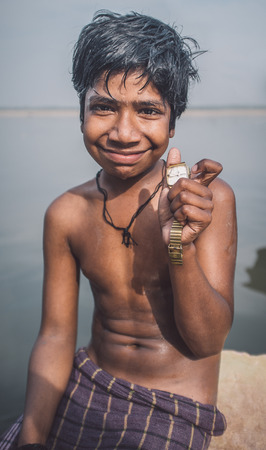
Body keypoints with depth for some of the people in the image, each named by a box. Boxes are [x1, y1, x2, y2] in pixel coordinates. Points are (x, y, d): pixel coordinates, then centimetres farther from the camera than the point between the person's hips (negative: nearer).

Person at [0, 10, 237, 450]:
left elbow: (207, 341, -11)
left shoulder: (211, 199, -13)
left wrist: (182, 246, -27)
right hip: (85, 392, 2)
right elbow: (56, 336, -1)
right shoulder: (67, 213, -5)